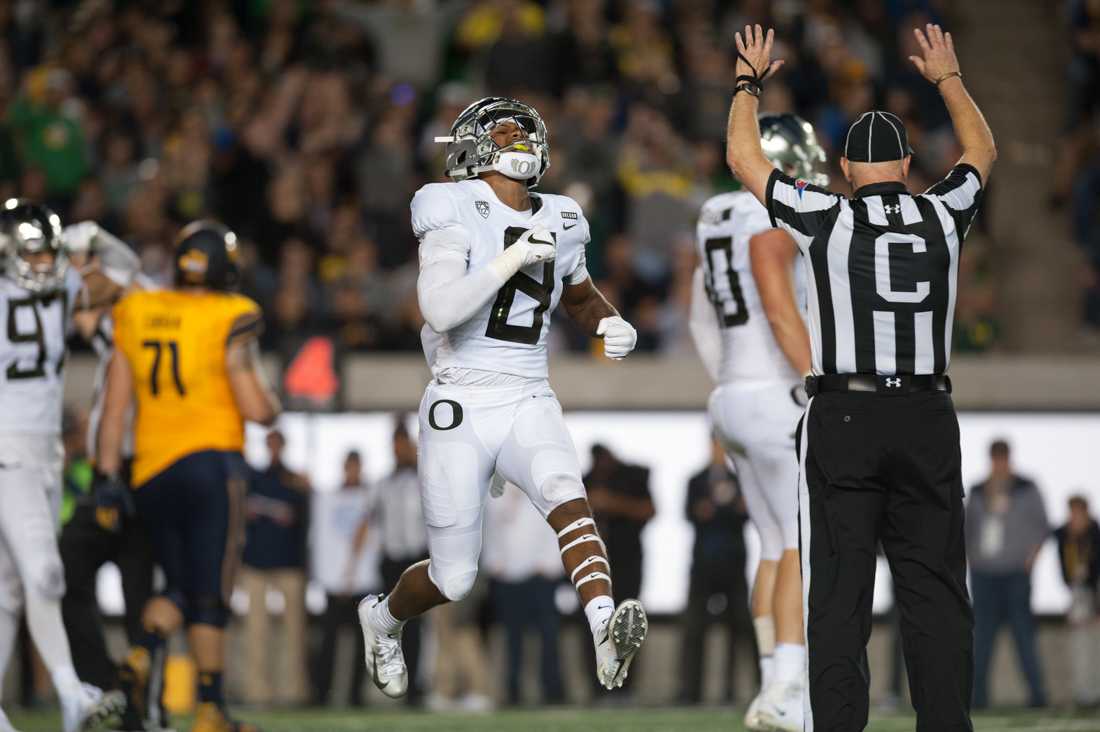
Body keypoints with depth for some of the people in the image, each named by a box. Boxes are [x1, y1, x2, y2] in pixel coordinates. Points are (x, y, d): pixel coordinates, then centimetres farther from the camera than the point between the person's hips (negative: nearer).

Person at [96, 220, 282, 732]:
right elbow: (255, 409, -9)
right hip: (210, 463, -4)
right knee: (211, 594, 2)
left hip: (151, 473, 4)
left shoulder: (137, 313, 7)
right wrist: (272, 402, 14)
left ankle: (143, 651, -9)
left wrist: (107, 474, 10)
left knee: (180, 587, 17)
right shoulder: (230, 320, -7)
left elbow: (115, 405, 7)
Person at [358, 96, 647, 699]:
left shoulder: (558, 222, 9)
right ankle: (384, 618, 36)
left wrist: (610, 324, 9)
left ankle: (606, 628, -48)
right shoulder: (455, 212, -8)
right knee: (454, 579, 3)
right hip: (461, 406, -4)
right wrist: (514, 256, -26)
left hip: (529, 403, 4)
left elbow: (578, 295, 30)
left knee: (566, 495, -29)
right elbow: (440, 310, -23)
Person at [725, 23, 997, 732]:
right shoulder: (942, 216, 6)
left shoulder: (828, 219, 0)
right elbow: (983, 150, 28)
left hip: (842, 416, -2)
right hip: (928, 418, 2)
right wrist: (948, 75, 42)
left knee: (839, 595, -3)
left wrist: (749, 81, 27)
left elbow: (744, 158, 11)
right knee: (937, 593, 3)